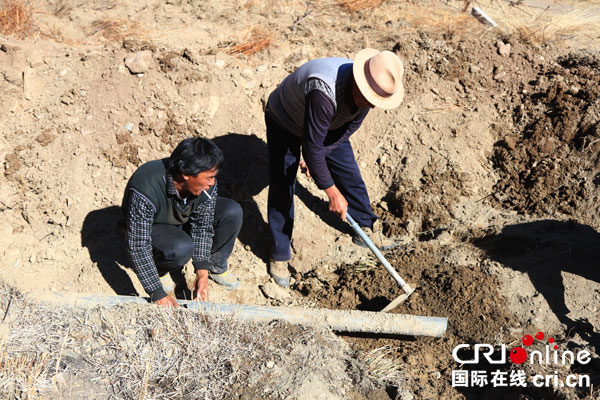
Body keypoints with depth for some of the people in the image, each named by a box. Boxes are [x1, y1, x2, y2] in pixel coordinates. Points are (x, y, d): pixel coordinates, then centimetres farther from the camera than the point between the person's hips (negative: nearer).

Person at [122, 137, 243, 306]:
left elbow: (202, 226, -15)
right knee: (182, 248, -38)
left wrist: (202, 273, -24)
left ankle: (216, 266, 3)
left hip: (185, 219, 5)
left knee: (232, 212, -20)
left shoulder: (206, 184, -25)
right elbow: (137, 246, -36)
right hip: (153, 228, -5)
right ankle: (162, 269, -2)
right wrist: (159, 295, -37)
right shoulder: (145, 192, -40)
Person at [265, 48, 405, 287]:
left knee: (350, 175, 9)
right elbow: (312, 145, -41)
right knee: (282, 190, -8)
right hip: (284, 123, -6)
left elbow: (348, 129, -8)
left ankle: (365, 230, 31)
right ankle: (279, 256, 9)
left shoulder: (368, 90, -22)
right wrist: (331, 191, -34)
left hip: (328, 125, 6)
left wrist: (317, 156, -16)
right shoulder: (324, 92, -46)